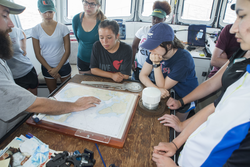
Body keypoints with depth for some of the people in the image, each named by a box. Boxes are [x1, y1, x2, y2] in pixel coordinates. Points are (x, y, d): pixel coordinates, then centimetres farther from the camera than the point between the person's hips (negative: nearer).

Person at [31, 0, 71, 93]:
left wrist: (57, 68, -11)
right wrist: (50, 69, -8)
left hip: (63, 65, -1)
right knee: (53, 93, 17)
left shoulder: (62, 28, -8)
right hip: (47, 67, 1)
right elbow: (38, 54, -2)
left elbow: (67, 51, -8)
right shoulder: (36, 30, -5)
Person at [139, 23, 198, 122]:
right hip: (167, 93, 4)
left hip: (184, 98, -4)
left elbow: (163, 86, -28)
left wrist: (156, 64, -38)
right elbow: (143, 75, -15)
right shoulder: (156, 53, -17)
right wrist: (156, 89, -33)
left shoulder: (183, 59, -33)